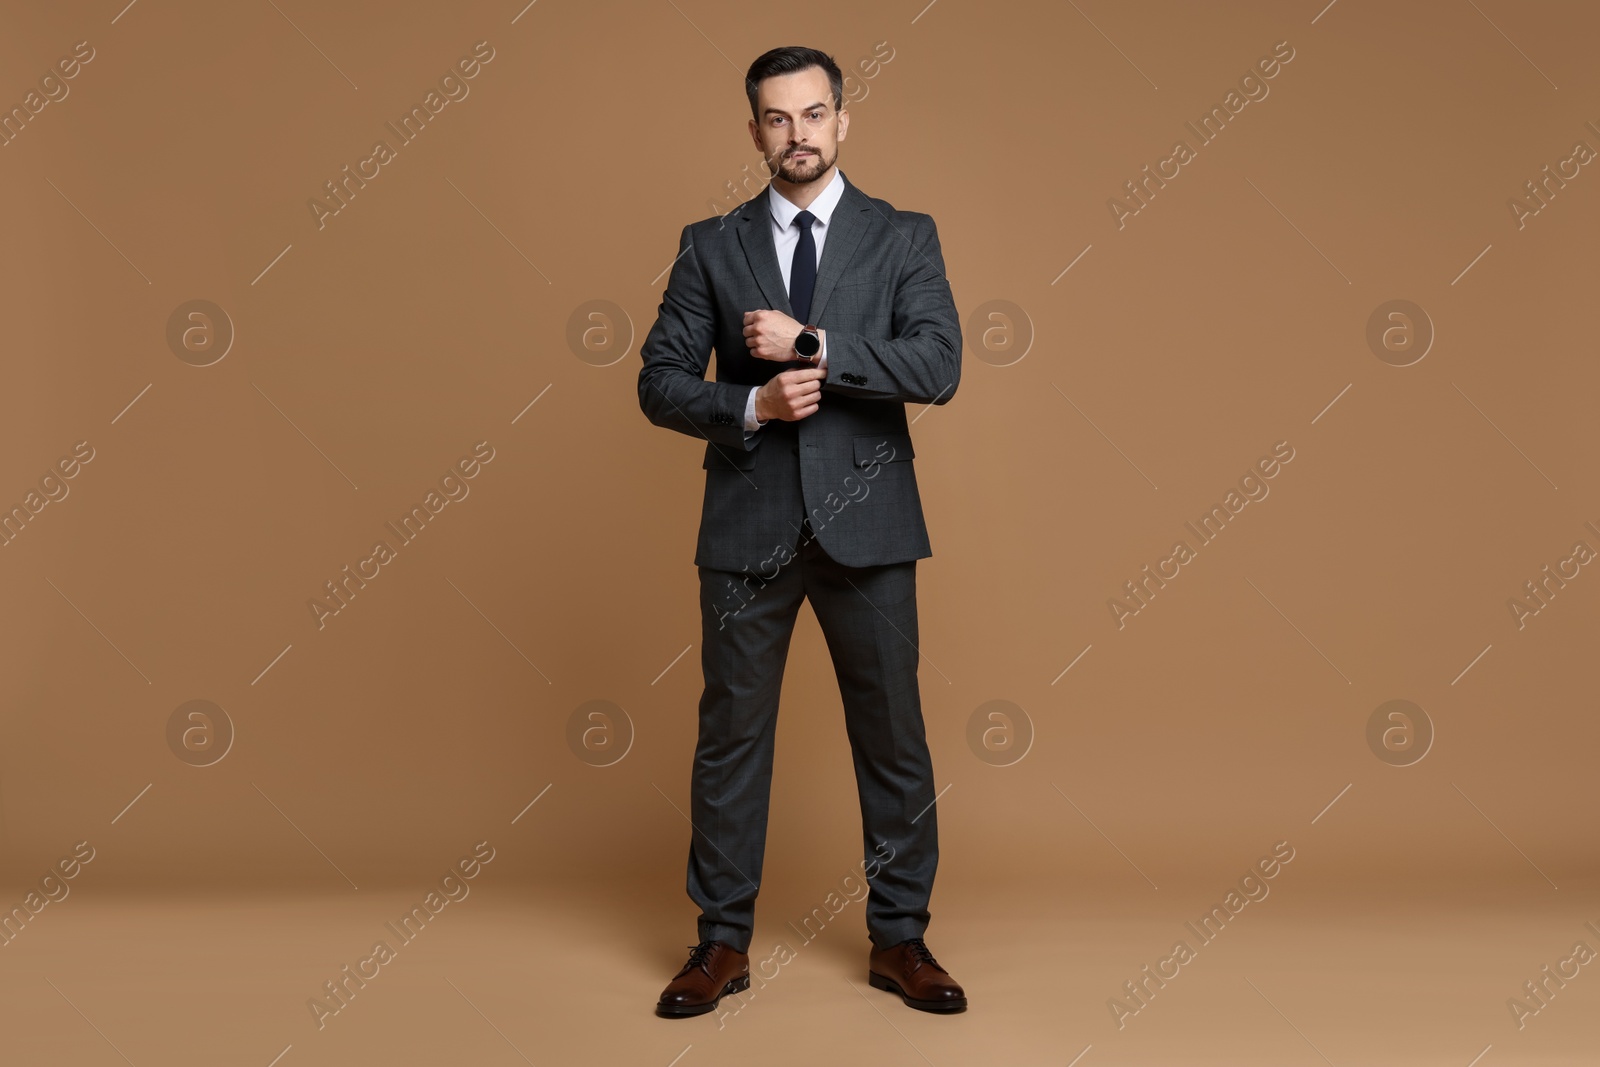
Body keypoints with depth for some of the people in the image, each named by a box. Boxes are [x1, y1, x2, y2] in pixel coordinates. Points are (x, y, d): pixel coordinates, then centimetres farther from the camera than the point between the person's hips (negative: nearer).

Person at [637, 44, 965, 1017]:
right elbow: (661, 383, 3)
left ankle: (900, 939, 23)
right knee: (732, 735, 7)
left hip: (867, 527, 0)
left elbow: (939, 365, -11)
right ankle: (724, 943, 22)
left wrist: (811, 345, -17)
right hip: (749, 527, 1)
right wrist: (751, 406, -14)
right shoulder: (711, 246, 7)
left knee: (893, 736, 6)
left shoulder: (904, 238, 4)